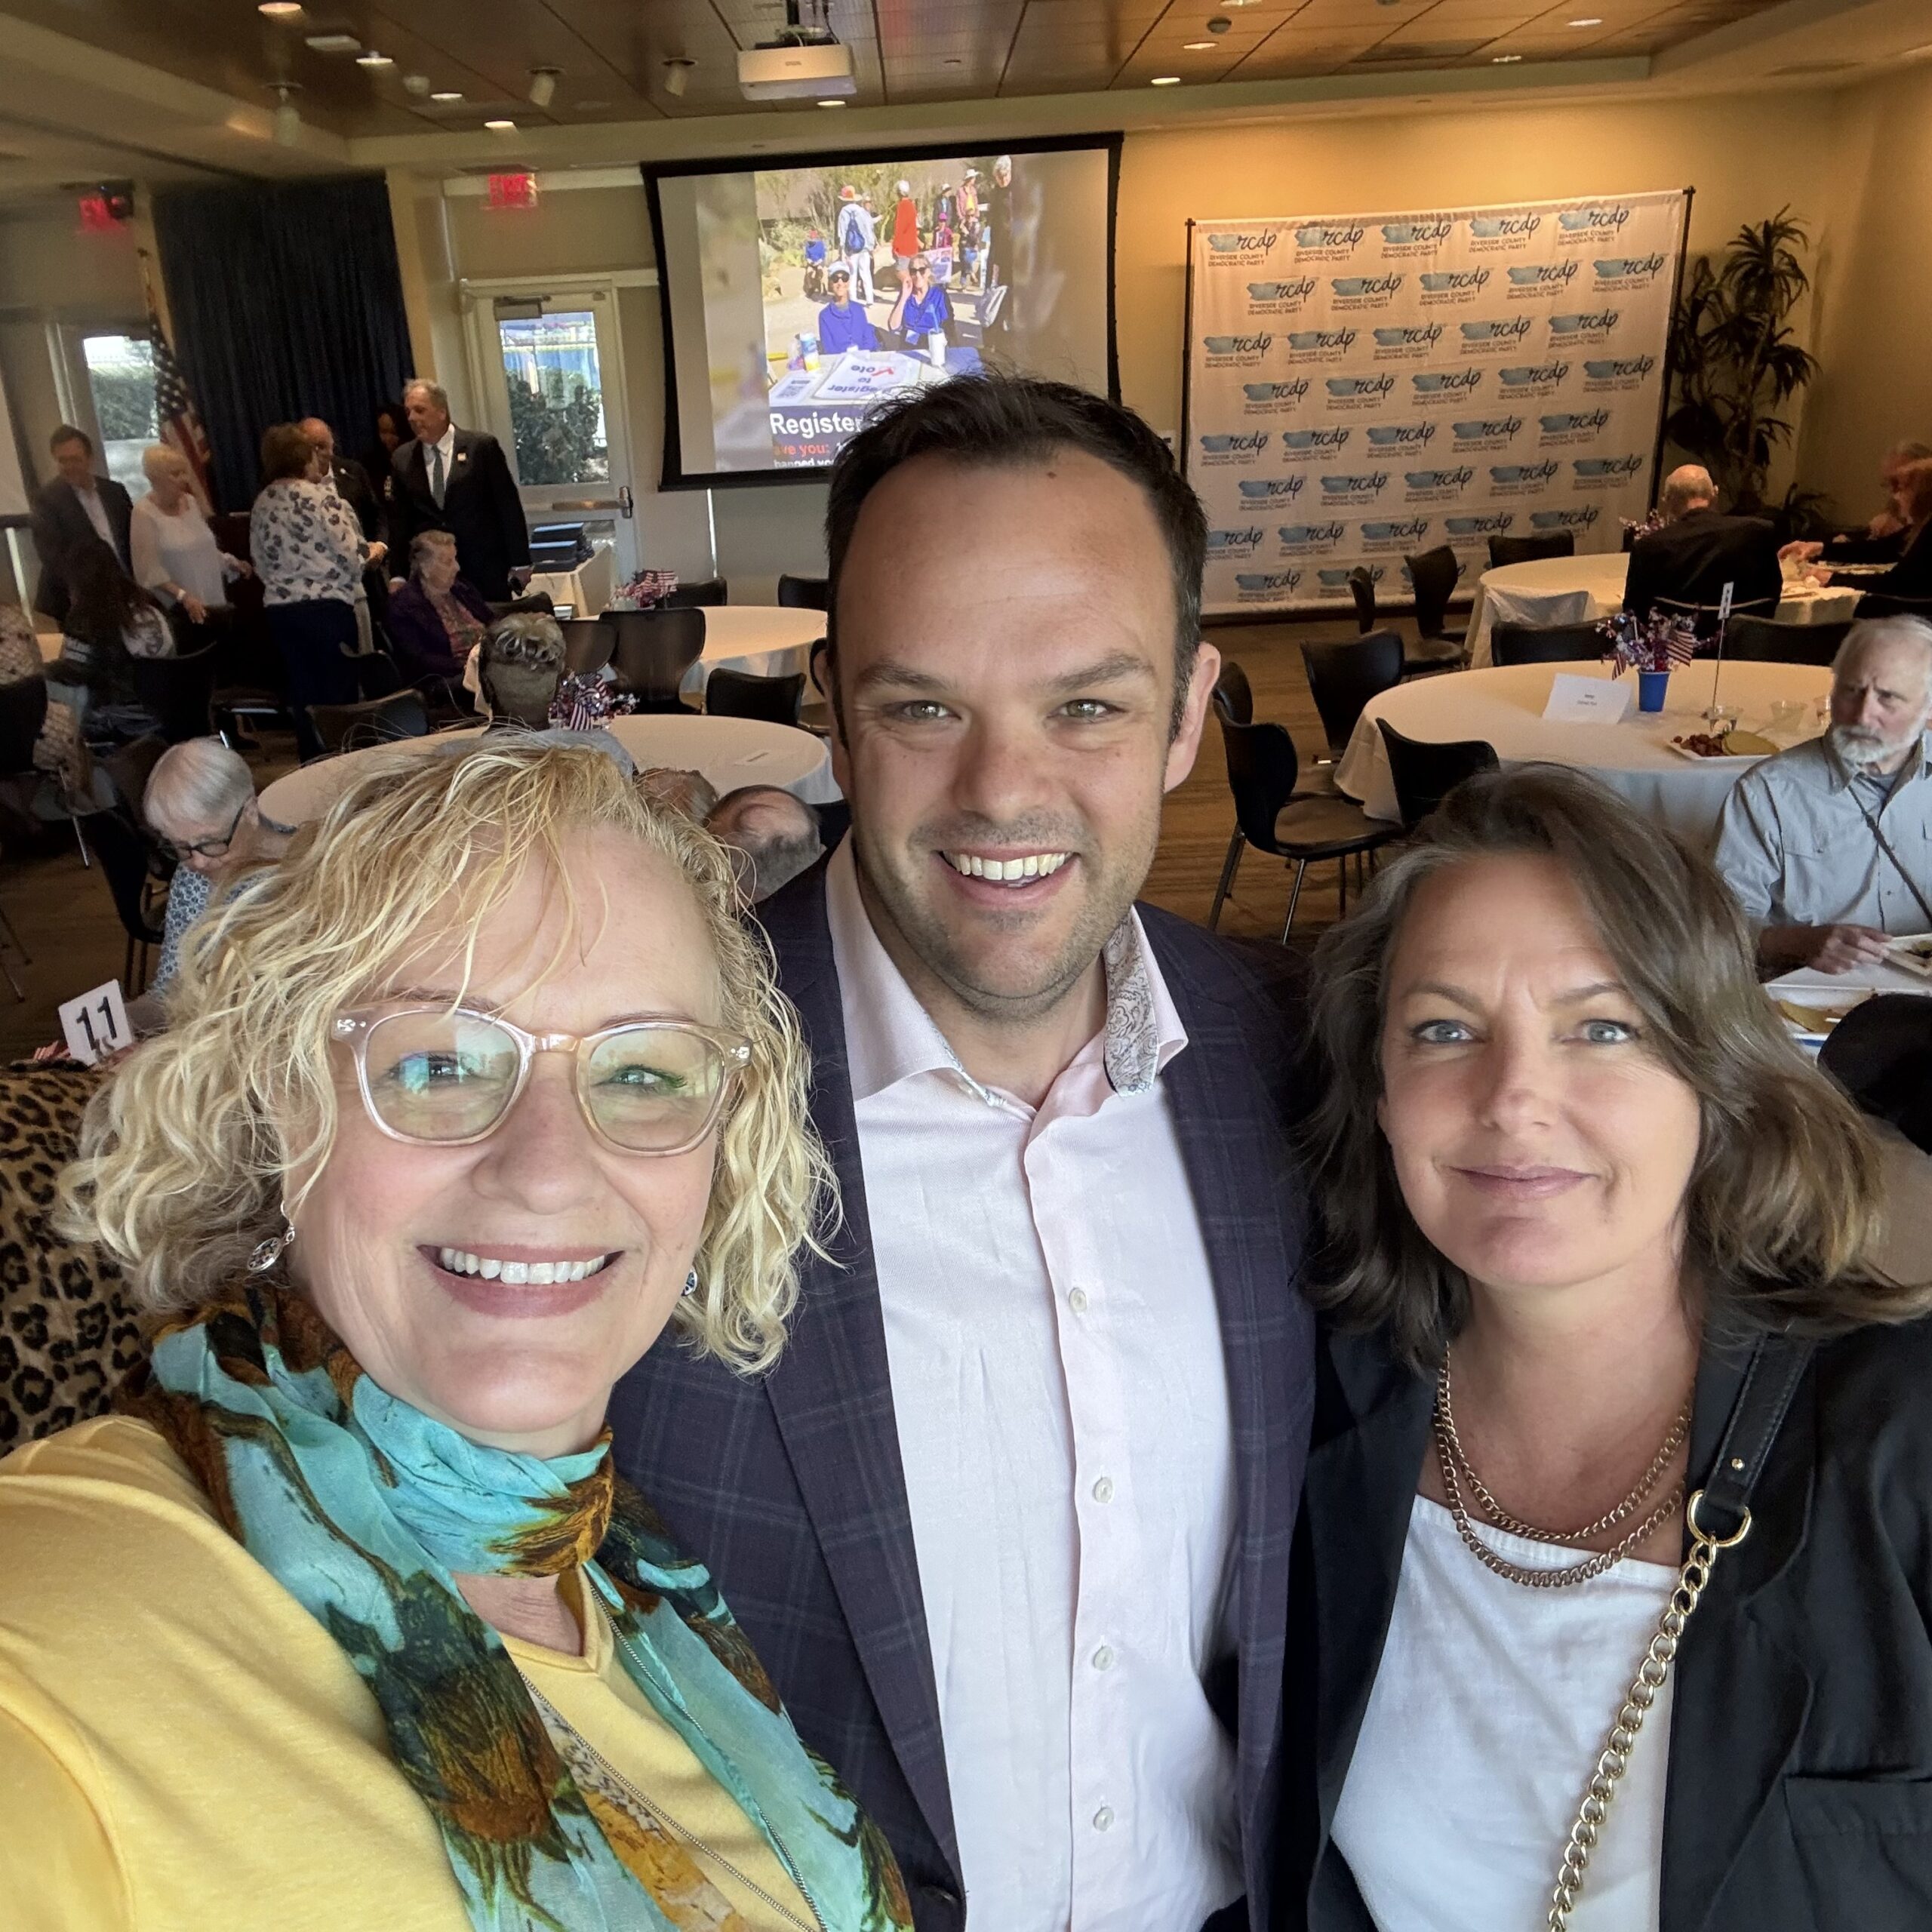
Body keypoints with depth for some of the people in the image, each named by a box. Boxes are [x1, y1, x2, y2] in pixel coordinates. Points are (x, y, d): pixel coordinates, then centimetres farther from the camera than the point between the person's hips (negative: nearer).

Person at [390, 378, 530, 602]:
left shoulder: (482, 446, -3)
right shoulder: (402, 459, 7)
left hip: (487, 568, -2)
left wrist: (519, 563, -5)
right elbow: (400, 521, 11)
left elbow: (509, 506, -2)